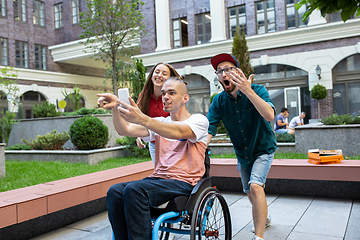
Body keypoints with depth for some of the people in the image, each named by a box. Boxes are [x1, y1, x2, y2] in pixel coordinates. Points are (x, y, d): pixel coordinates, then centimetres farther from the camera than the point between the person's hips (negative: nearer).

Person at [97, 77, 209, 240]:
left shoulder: (199, 120, 1)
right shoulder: (160, 123, 17)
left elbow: (178, 132, -23)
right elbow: (125, 130, 5)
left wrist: (142, 119, -35)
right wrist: (115, 107, -15)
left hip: (183, 182, -5)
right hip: (157, 178, 6)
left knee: (134, 190, -29)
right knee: (115, 191, -20)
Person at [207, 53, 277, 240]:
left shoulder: (257, 90, -21)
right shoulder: (218, 102, -13)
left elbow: (269, 116, -39)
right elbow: (208, 130, -22)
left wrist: (248, 91, -50)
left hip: (263, 149, -4)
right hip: (241, 153, 5)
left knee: (255, 186, -25)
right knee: (249, 192, 18)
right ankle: (264, 218, 48)